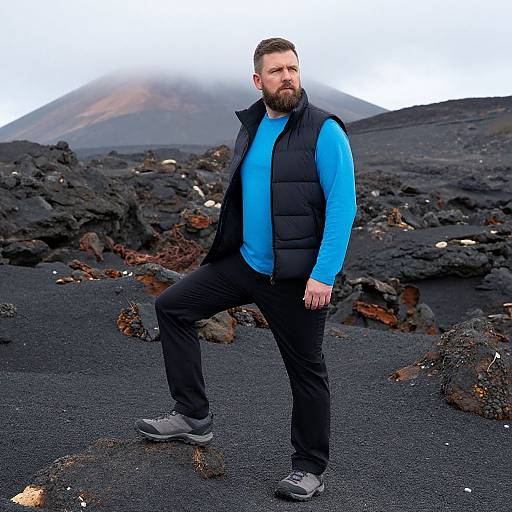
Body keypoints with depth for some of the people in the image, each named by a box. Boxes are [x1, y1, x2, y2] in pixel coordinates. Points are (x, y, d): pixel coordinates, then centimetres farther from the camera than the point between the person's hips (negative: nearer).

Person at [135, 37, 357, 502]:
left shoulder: (324, 131, -12)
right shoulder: (251, 128, 10)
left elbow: (343, 205, -17)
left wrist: (324, 275, -23)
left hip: (295, 277, -7)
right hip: (243, 263, 7)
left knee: (306, 371, 6)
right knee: (172, 306, 2)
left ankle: (310, 469, 24)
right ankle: (193, 416, 10)